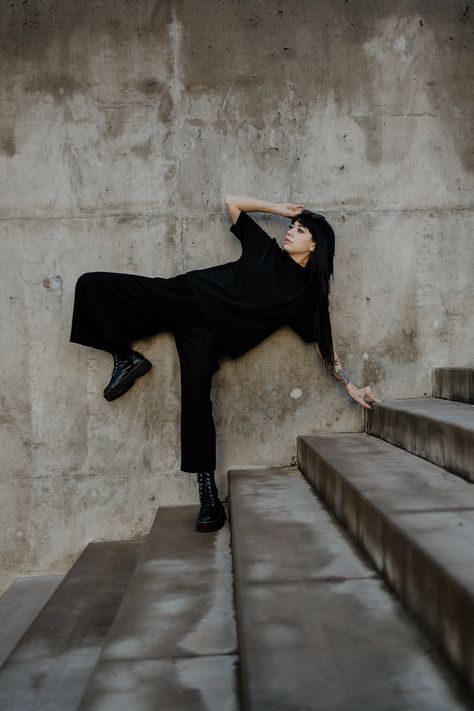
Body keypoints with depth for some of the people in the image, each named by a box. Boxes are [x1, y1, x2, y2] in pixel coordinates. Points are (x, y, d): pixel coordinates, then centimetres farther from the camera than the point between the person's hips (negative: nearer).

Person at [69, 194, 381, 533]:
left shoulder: (307, 294, 2)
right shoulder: (267, 250, 10)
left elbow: (324, 344, 5)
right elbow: (231, 200, 18)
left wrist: (352, 386, 0)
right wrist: (277, 208, 12)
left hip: (206, 331, -3)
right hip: (184, 295, 4)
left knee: (197, 396, -26)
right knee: (92, 284, -7)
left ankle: (209, 492, -13)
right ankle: (127, 358, 8)